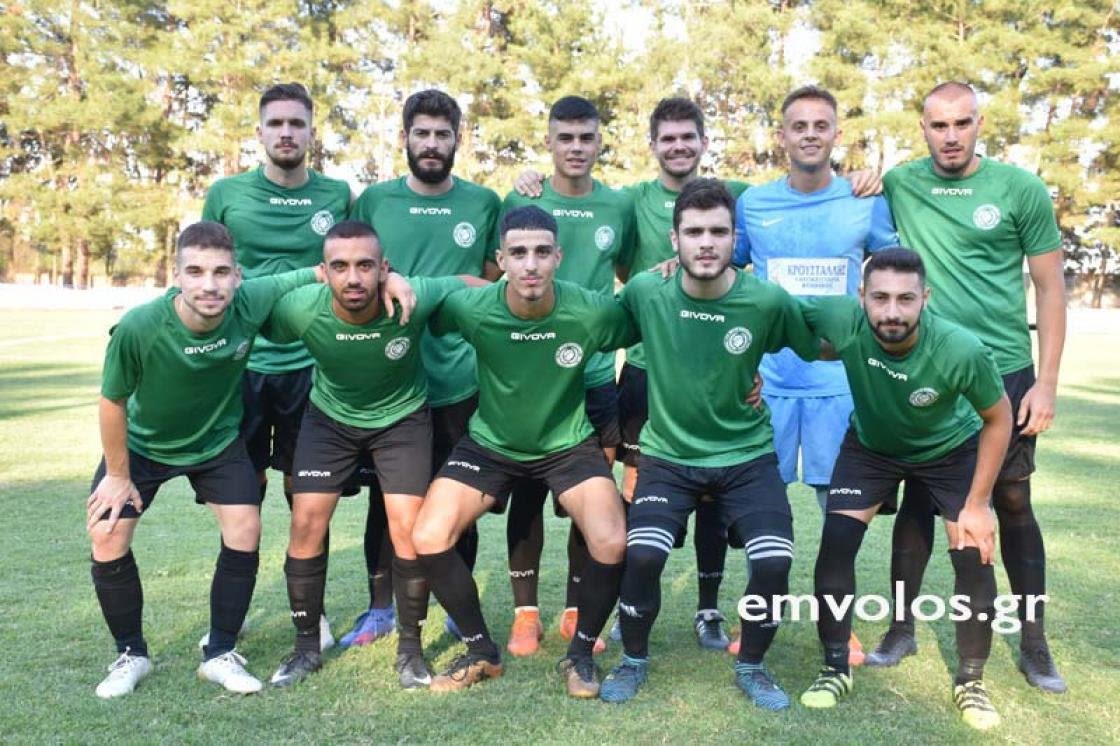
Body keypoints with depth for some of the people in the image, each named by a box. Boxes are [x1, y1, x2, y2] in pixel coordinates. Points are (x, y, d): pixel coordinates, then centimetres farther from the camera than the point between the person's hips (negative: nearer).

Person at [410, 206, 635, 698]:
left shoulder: (594, 312, -24)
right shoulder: (472, 309, -24)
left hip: (569, 444, -1)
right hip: (490, 444, 1)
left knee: (612, 543, -21)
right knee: (427, 539, -14)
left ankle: (580, 654, 8)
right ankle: (482, 652, 11)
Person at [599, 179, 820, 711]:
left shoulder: (769, 301, -15)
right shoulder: (644, 292, -12)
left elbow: (820, 349, 4)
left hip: (747, 456, 0)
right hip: (668, 455, 0)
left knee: (774, 562, -16)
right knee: (641, 555, -19)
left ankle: (751, 666, 15)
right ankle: (633, 661, 12)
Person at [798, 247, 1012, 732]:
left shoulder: (963, 351, -37)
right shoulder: (843, 319, -36)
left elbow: (998, 419, -17)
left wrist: (977, 504, -15)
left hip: (952, 449, -1)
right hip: (871, 445, 1)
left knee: (975, 556, -8)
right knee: (836, 541, -11)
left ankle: (970, 682, 15)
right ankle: (835, 669, 8)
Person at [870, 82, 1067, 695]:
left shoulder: (1020, 188, -3)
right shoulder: (897, 185, 0)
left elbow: (1050, 288, -1)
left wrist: (1046, 383, -6)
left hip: (1003, 375, -1)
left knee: (1013, 505, 9)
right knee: (918, 500, 9)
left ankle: (1033, 642, 24)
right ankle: (902, 628, 23)